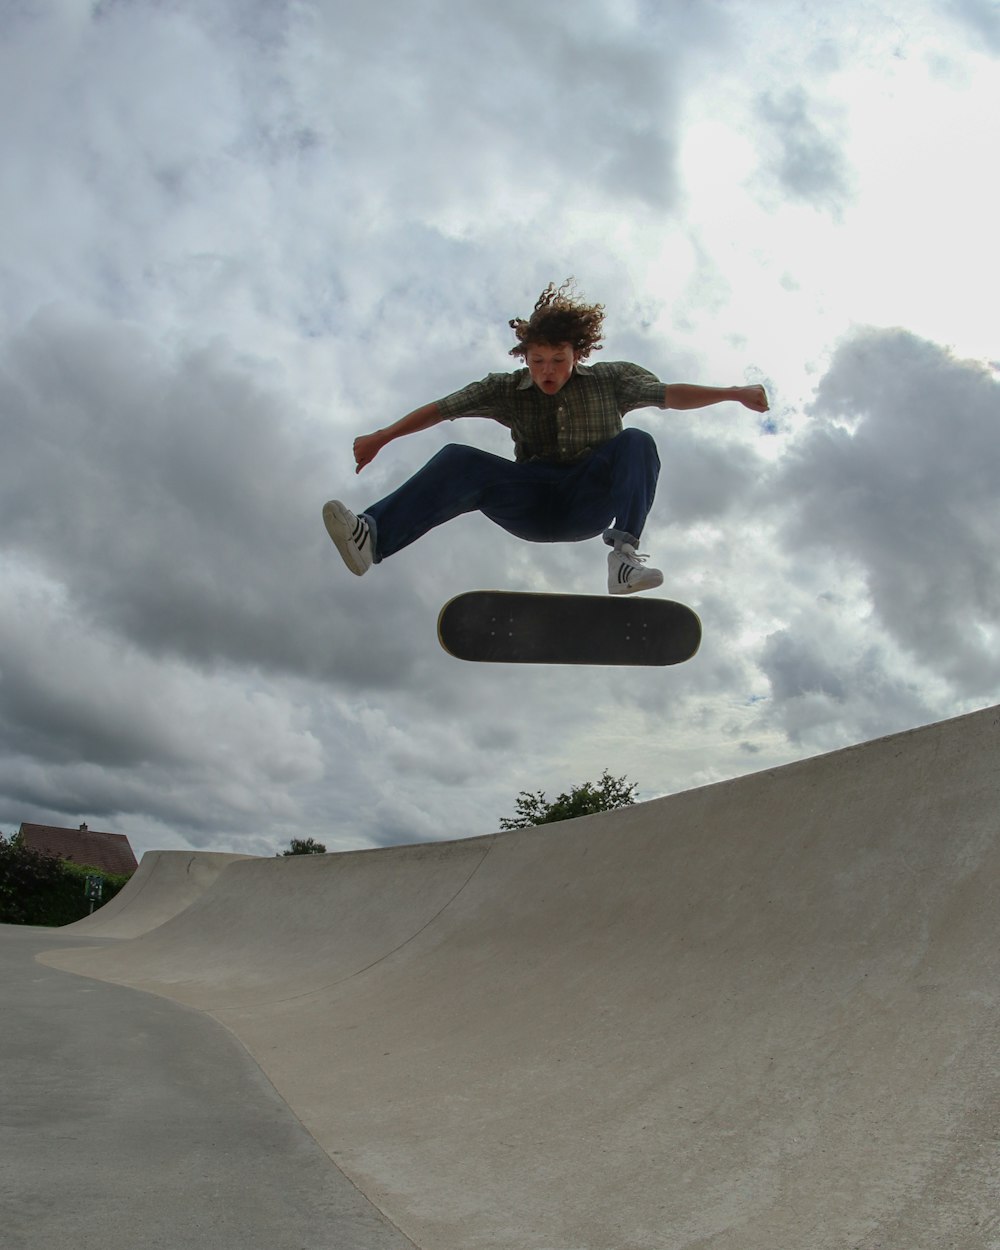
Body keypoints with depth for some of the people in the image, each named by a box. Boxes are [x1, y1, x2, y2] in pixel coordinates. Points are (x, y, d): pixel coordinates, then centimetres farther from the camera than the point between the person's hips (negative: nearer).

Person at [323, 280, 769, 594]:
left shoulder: (609, 380, 7)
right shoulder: (506, 390, 8)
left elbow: (670, 394, 3)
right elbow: (439, 410, 5)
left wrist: (733, 393, -7)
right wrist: (381, 437, 2)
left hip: (591, 503, 0)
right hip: (532, 504, 0)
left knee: (637, 443, -26)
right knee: (459, 462, -24)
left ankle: (624, 553, -38)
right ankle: (372, 536, -42)